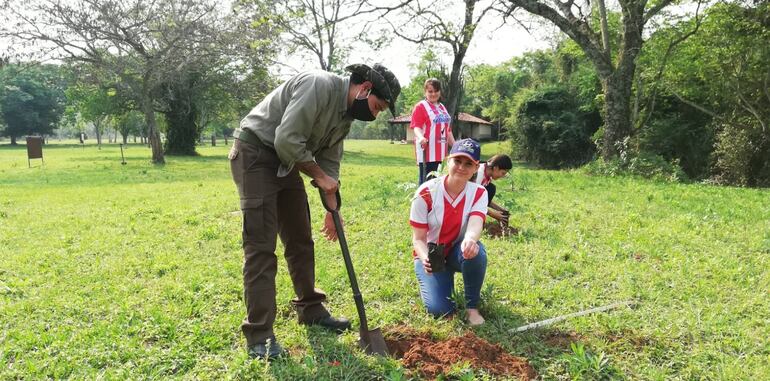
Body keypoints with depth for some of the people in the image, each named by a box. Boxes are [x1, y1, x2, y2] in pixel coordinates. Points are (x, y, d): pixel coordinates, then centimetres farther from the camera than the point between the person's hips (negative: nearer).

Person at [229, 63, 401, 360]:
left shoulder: (346, 114, 7)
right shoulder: (319, 86, -23)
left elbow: (330, 162, 13)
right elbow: (286, 140, -28)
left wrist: (333, 209, 11)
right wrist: (319, 176, -14)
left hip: (286, 162, 9)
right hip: (255, 154, -9)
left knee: (300, 240, 12)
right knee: (261, 245, -10)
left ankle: (310, 309, 27)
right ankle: (259, 336, -4)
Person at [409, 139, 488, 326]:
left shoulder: (478, 193, -13)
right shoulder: (426, 193, -20)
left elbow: (475, 225, -34)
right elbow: (418, 239, -16)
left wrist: (470, 239, -59)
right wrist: (425, 259, -39)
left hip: (458, 251, 2)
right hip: (430, 254, -1)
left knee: (474, 250, -36)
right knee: (440, 309, -20)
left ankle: (472, 307, -10)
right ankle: (441, 280, 18)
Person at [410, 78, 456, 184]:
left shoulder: (442, 108, 20)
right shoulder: (420, 106, -4)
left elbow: (448, 130, 24)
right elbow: (416, 127, -15)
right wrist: (421, 137, -35)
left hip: (440, 152, 7)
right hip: (427, 151, -7)